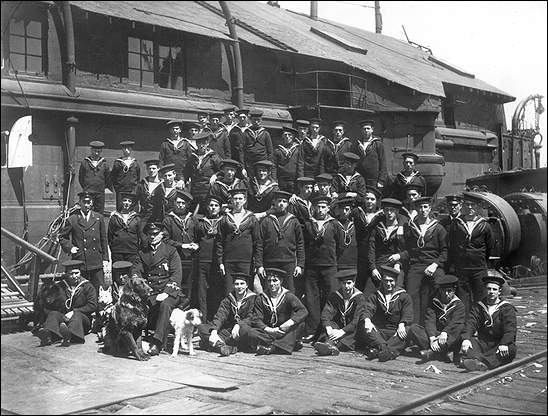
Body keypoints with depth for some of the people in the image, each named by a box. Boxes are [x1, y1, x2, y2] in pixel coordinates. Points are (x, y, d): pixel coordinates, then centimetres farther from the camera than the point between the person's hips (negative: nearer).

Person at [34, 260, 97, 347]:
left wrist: (74, 312, -14)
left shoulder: (87, 287, 6)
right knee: (53, 313, -23)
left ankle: (68, 336, -67)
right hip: (65, 317, 3)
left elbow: (92, 306, -4)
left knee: (76, 315, -34)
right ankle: (48, 335, -54)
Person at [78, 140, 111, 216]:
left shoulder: (104, 164, 7)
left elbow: (108, 179, 12)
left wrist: (102, 187, 9)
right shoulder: (85, 162, 5)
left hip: (100, 193, 1)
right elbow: (80, 178, 12)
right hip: (87, 193, -1)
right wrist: (86, 188, 10)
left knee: (100, 214, 1)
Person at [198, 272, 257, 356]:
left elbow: (251, 318, -10)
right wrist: (214, 330, -23)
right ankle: (222, 346, -41)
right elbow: (220, 316, -4)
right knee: (202, 328, -16)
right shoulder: (228, 299, 10)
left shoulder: (252, 298, 1)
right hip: (228, 329, 4)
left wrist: (238, 325, -29)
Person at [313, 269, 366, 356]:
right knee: (330, 324, -27)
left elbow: (357, 320, -18)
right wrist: (329, 329, -30)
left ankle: (330, 345, -56)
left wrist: (342, 331, -32)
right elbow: (325, 315, -9)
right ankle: (331, 345, -57)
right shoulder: (334, 296, 4)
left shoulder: (359, 297, -6)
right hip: (337, 328, 3)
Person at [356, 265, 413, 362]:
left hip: (396, 332, -1)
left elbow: (407, 314, 0)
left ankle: (377, 350, -48)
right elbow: (368, 309, -1)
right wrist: (367, 320, -25)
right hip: (379, 331, 1)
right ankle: (384, 348, -47)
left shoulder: (404, 296, 14)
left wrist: (401, 324, -23)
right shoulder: (375, 296, 17)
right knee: (363, 326, -27)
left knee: (408, 330, -33)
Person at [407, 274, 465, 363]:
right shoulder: (434, 303, 12)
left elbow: (456, 322, -11)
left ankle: (432, 352, -39)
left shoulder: (459, 305, 7)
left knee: (459, 329, -34)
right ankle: (440, 353, -34)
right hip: (435, 334, 2)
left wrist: (445, 332, -30)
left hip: (450, 339, -2)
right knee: (413, 328, -19)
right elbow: (429, 321, -3)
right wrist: (432, 338, -21)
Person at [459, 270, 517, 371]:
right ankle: (476, 360, -52)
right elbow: (470, 324, -2)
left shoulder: (507, 308, 3)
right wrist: (466, 339, -23)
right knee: (466, 342, -23)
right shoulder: (478, 306, 13)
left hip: (499, 344, -3)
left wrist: (504, 344, -31)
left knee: (510, 349, -34)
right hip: (482, 343, 3)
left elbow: (510, 329, -11)